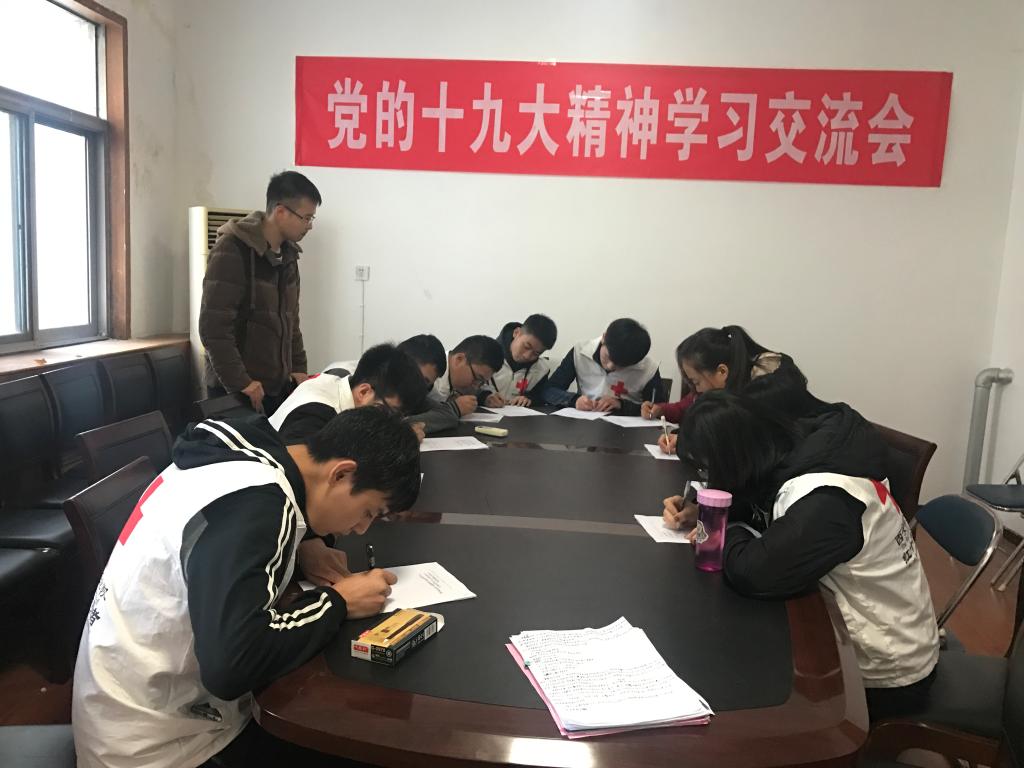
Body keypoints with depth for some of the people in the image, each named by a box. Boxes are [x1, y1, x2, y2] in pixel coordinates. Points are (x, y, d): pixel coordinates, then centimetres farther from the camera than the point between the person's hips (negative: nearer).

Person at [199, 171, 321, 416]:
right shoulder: (232, 251, -15)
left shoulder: (288, 253, 10)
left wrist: (298, 367, 9)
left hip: (278, 387, 7)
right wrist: (241, 383, -20)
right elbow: (213, 329, -20)